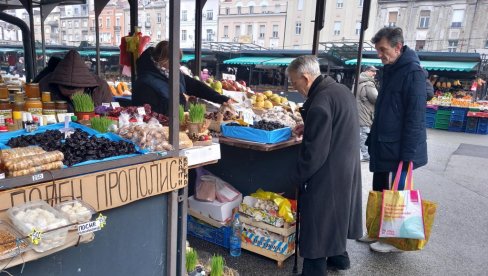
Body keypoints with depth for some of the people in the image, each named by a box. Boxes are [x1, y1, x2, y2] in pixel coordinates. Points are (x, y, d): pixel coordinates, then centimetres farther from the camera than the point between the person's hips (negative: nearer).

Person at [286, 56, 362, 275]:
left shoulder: (319, 103, -26)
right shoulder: (341, 89, 5)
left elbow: (314, 152, -25)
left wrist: (295, 178, -12)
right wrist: (309, 128, 10)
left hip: (327, 174, -10)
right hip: (347, 167, 10)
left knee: (317, 222, 3)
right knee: (336, 214, 25)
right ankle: (338, 256, 43)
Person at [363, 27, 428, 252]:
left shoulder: (412, 72, -16)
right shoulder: (390, 70, 12)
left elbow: (415, 117, -19)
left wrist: (408, 154, -20)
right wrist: (373, 140, 19)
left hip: (398, 150, -9)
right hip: (383, 147, 9)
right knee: (379, 192, 16)